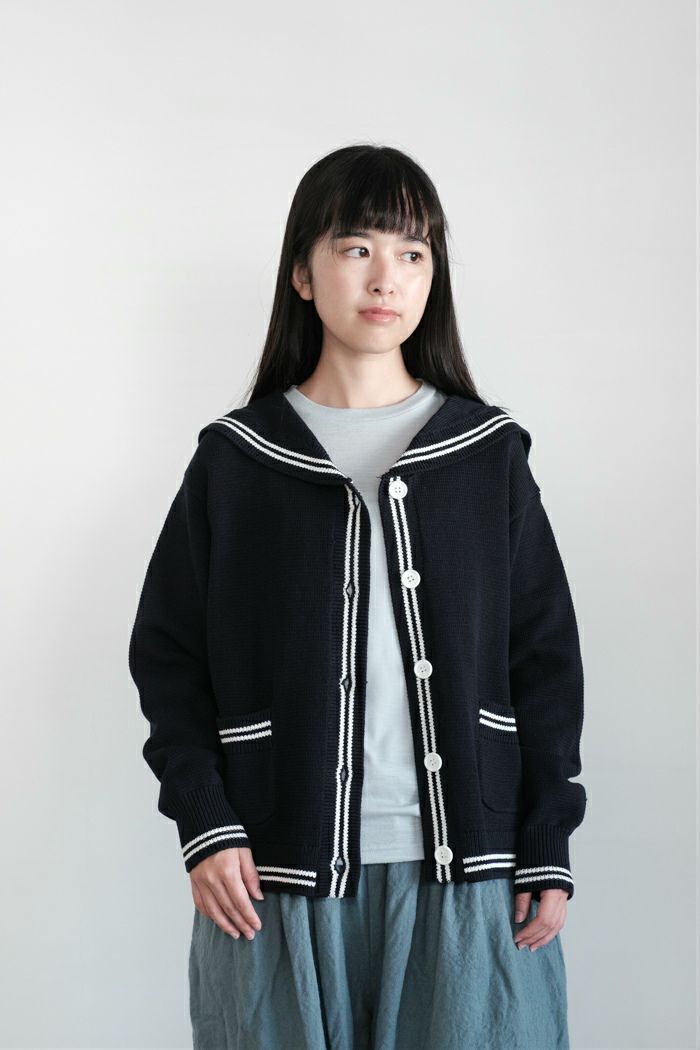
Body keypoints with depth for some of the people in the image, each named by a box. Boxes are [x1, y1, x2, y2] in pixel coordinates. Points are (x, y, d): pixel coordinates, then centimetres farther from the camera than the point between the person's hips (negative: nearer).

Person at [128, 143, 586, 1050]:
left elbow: (544, 658, 5)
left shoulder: (489, 454, 5)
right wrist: (202, 823, -6)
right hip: (279, 876, 0)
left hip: (464, 872, 1)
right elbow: (168, 655, 5)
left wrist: (548, 851, 1)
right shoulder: (234, 460, 3)